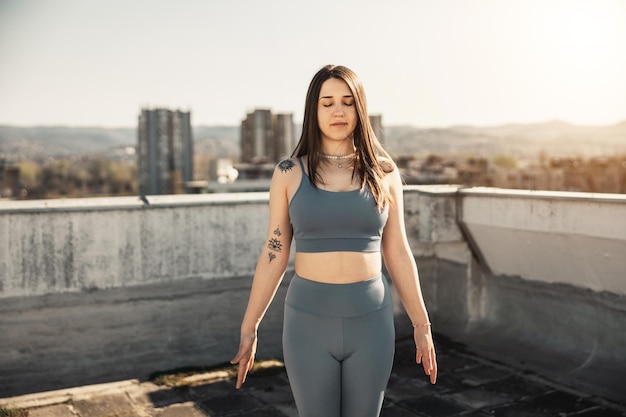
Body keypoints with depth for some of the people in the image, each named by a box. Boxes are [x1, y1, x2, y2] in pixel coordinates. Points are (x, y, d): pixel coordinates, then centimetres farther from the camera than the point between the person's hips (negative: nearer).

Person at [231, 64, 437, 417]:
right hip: (310, 322, -1)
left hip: (370, 322, 1)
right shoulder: (289, 174, -2)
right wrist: (249, 328, 2)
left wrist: (422, 325, 5)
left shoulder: (384, 173, 1)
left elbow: (397, 253, 5)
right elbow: (274, 255, 1)